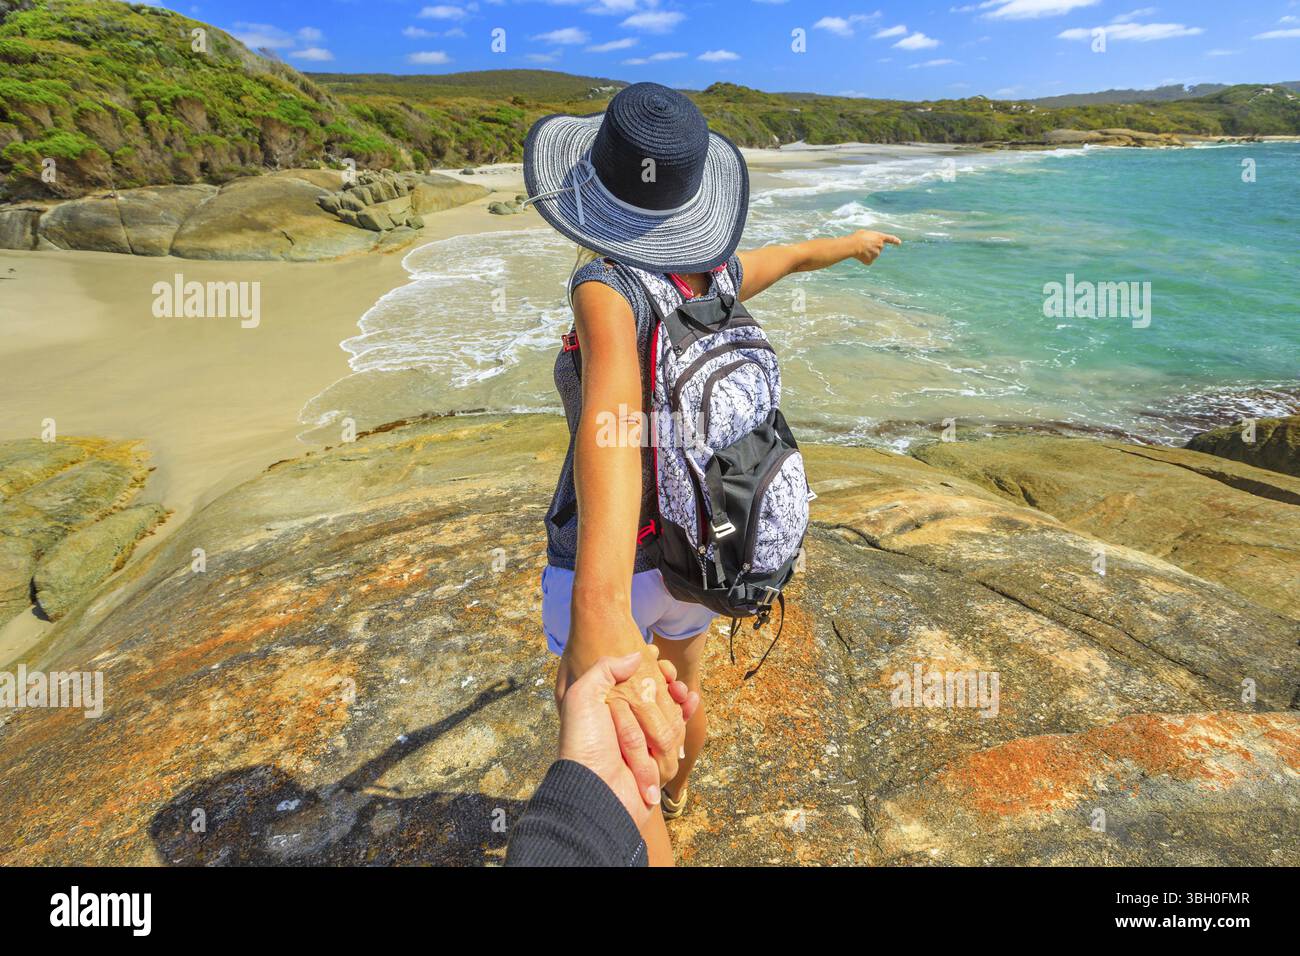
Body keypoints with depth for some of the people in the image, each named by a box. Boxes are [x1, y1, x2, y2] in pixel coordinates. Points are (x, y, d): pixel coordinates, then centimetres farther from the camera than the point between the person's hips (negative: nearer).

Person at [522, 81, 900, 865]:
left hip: (613, 570, -6)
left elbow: (614, 409, -48)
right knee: (679, 692, 35)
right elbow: (799, 255, 14)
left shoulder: (609, 290, -27)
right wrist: (854, 243, 38)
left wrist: (598, 606, -62)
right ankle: (674, 792, 65)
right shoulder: (717, 273, -8)